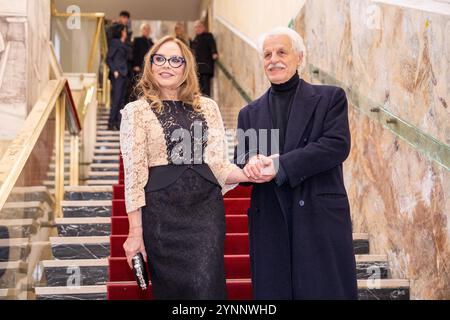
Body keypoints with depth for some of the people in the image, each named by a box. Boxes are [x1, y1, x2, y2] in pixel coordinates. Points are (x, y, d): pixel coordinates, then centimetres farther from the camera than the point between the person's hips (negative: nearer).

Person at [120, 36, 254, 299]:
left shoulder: (208, 107, 11)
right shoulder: (136, 111, 3)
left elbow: (218, 164, 6)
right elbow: (134, 173, -2)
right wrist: (135, 232, -6)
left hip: (207, 208, 2)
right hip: (162, 211, -2)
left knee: (207, 287, -7)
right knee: (171, 287, 6)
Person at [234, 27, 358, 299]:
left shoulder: (330, 98, 5)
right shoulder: (250, 113, 15)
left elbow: (338, 145, -10)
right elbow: (240, 165, 11)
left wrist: (279, 165, -16)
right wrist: (252, 162, -15)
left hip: (322, 218, -3)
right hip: (269, 223, 3)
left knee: (325, 290, 0)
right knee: (273, 291, 5)